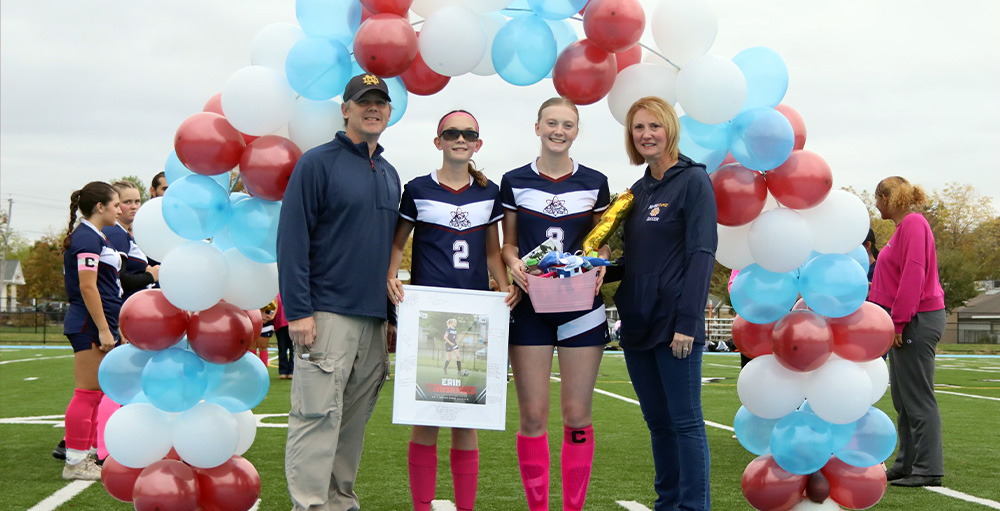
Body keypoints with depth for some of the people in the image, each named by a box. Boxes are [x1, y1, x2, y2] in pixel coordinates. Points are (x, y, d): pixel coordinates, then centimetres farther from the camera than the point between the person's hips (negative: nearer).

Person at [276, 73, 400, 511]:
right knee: (318, 414, -8)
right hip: (327, 312, -7)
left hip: (374, 317, 7)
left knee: (356, 417, 10)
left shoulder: (390, 175, 17)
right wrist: (297, 311, -16)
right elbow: (292, 240, -9)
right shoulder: (317, 163, -4)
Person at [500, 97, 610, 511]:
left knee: (577, 415, 1)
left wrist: (599, 266, -9)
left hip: (581, 307, 0)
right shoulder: (514, 182, 6)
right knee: (533, 415, -1)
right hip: (530, 306, 0)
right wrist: (514, 264, -11)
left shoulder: (594, 182, 7)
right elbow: (508, 244, 10)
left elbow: (603, 243, 12)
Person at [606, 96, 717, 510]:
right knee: (657, 422, 13)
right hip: (637, 323, 8)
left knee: (685, 422, -2)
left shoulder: (693, 181, -6)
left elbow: (701, 254, -14)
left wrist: (686, 322, -20)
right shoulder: (638, 190, 16)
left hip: (673, 324, -7)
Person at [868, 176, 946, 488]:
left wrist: (899, 322, -20)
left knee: (917, 398, -7)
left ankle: (928, 470, -3)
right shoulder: (904, 226, 16)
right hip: (905, 322, 10)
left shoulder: (913, 224, -14)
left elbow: (913, 275, -21)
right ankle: (907, 464, 21)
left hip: (917, 321, -10)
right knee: (903, 398, 14)